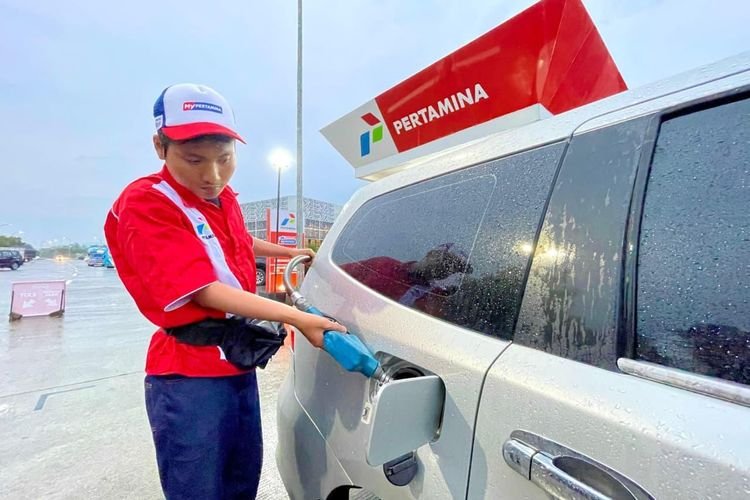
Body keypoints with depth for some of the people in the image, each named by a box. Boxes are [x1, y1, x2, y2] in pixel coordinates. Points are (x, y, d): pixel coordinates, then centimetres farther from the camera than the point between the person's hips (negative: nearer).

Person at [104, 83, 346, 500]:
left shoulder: (224, 198, 6)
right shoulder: (145, 205, -18)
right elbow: (207, 293, -25)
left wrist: (290, 253, 33)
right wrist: (297, 318, -31)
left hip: (238, 363, 7)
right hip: (189, 378, -7)